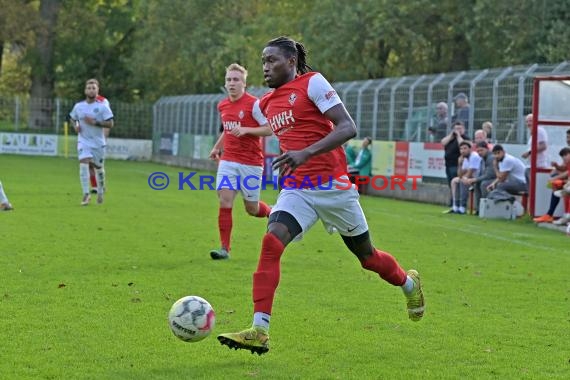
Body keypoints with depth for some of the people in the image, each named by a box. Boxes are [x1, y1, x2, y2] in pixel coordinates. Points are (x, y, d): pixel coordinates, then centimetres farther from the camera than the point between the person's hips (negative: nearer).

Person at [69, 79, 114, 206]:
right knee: (84, 165, -18)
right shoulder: (78, 106, 2)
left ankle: (100, 192, 34)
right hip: (83, 141, 1)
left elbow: (110, 124, -10)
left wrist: (95, 122, -20)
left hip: (98, 142, -1)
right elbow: (72, 118, 20)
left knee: (98, 167, 12)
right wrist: (75, 126, -1)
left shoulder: (103, 107, -7)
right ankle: (86, 194, -18)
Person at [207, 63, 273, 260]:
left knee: (252, 208, 3)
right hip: (228, 161, 4)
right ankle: (224, 248, -9)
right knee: (225, 201, -11)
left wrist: (245, 130, -21)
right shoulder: (222, 106, 10)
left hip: (251, 163, -4)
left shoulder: (254, 104, -10)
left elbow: (269, 129, -11)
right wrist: (217, 147, 22)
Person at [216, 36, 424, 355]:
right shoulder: (267, 104, 13)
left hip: (333, 185, -5)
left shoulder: (313, 82, -8)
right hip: (296, 190, 5)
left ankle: (409, 283, 45)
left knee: (366, 256, 12)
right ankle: (259, 331, -28)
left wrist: (306, 153, -28)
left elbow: (348, 128, -17)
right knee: (272, 242, -22)